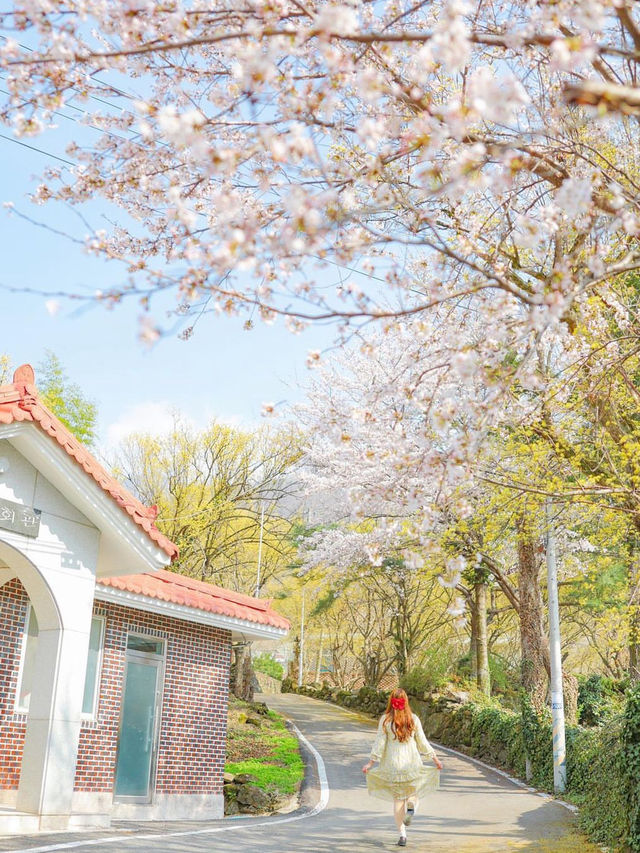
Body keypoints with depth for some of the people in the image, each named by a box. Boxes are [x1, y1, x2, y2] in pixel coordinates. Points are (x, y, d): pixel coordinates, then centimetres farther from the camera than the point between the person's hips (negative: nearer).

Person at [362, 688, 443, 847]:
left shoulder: (385, 720, -6)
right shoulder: (414, 719, -2)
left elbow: (379, 743, -7)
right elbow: (422, 742, 1)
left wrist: (370, 762, -1)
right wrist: (435, 758, 12)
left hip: (393, 764, 0)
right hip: (412, 763, 1)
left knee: (397, 799, 9)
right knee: (413, 792, 20)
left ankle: (402, 834, 2)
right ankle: (411, 805, -15)